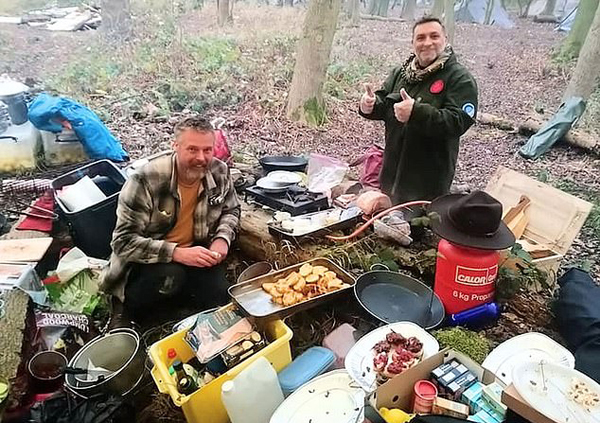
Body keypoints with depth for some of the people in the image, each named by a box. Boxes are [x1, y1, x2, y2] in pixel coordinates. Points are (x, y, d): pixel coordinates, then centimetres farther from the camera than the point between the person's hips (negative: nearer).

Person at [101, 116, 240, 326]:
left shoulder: (219, 172, -10)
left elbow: (231, 210, 9)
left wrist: (223, 238, -11)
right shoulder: (146, 181, -24)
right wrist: (176, 253, -34)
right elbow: (124, 241, -23)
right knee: (171, 276, -33)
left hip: (195, 252, 3)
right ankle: (127, 307, -3)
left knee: (218, 299, -17)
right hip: (146, 260, -3)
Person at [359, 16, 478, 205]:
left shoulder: (460, 78, -11)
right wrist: (371, 105, -12)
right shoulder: (401, 71, 9)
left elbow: (459, 121, -23)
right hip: (393, 170, 6)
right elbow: (384, 105, 12)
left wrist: (416, 112, -35)